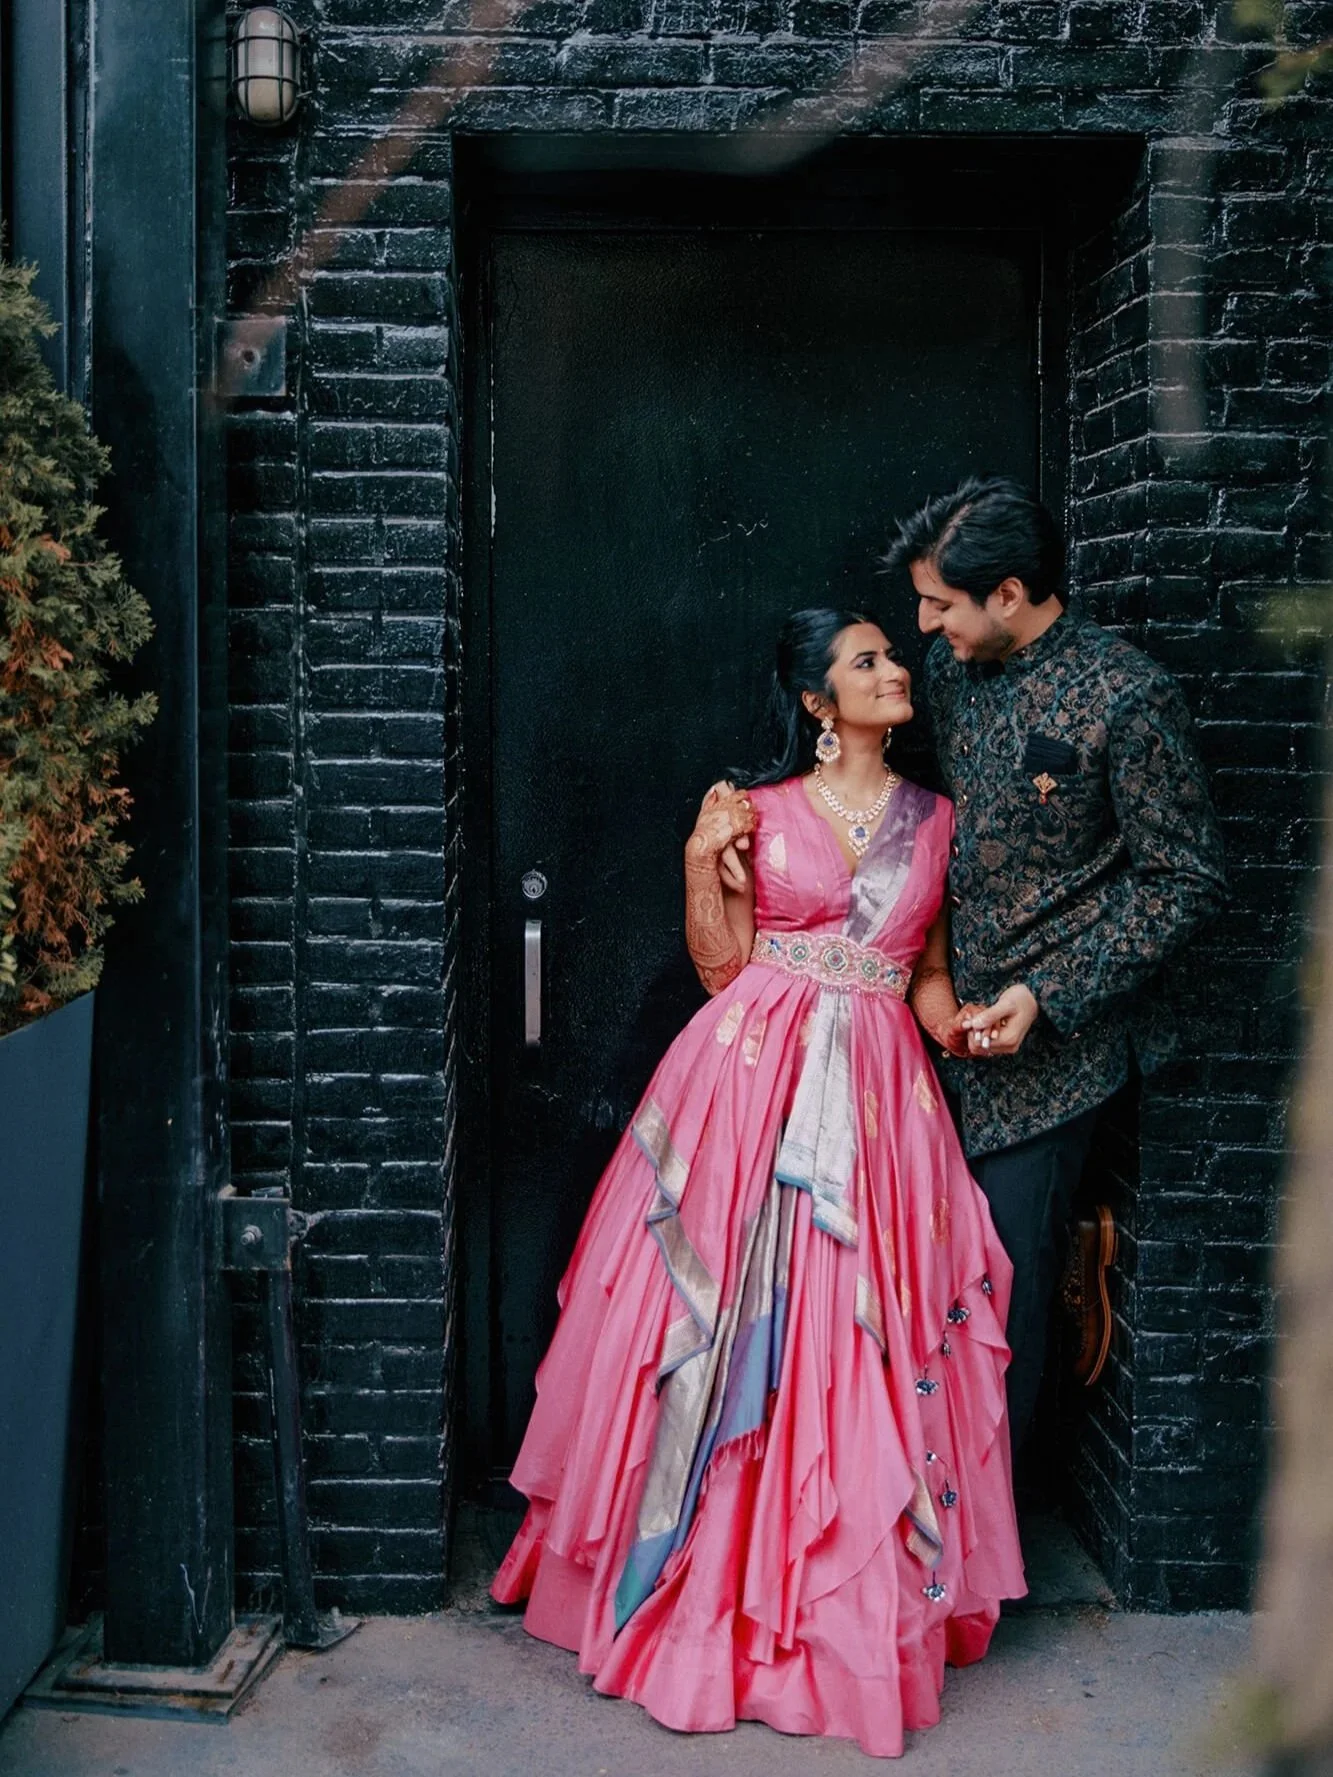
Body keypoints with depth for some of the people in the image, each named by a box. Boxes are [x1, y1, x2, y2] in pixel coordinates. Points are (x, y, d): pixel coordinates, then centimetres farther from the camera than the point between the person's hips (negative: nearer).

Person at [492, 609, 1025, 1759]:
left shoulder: (934, 818, 11)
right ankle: (712, 1580, 17)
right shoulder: (759, 810, 3)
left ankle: (859, 1599, 17)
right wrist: (703, 861, -10)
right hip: (754, 1071, -2)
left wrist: (939, 999, -2)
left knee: (861, 1334, 2)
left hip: (878, 1091, 2)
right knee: (727, 1320, 0)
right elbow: (719, 965, 1)